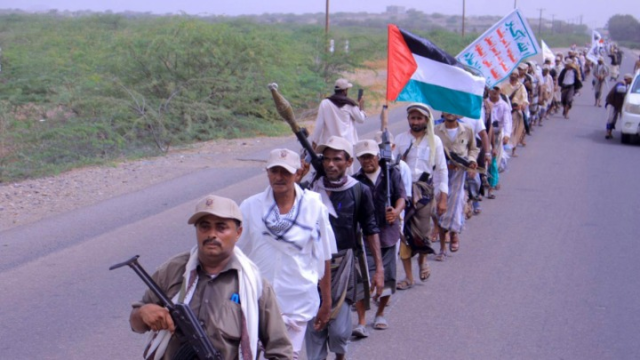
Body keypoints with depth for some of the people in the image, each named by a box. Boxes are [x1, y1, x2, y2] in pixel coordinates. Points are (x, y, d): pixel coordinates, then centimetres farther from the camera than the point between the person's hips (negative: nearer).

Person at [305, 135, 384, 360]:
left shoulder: (359, 192, -3)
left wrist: (379, 268, 0)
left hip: (343, 263, -1)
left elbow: (371, 231, 3)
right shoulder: (311, 190, -1)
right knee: (314, 324, 3)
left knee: (339, 329, -1)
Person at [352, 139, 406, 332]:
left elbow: (401, 196, -4)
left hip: (388, 231, 2)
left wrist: (397, 211, -25)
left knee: (387, 276, 10)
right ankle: (361, 321, -4)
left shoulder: (392, 173, 3)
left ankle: (380, 313, 31)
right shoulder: (356, 180, -1)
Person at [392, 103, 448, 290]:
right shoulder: (400, 139, 5)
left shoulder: (434, 141, 4)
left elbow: (442, 170, 5)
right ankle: (408, 276, 10)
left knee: (423, 230, 2)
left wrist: (443, 198, 1)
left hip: (425, 190, 0)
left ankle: (422, 260, 37)